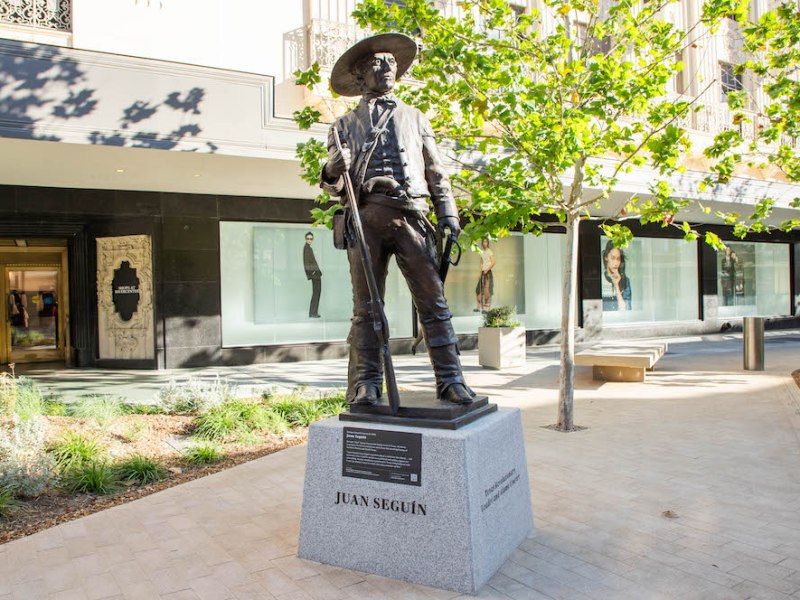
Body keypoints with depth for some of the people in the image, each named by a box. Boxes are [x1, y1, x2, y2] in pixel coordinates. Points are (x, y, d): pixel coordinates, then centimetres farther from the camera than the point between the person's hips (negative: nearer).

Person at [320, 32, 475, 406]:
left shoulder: (415, 118, 25)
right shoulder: (346, 125, 20)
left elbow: (436, 172, 21)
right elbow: (334, 186, 14)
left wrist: (448, 213, 8)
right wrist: (334, 171, -10)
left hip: (412, 216, 1)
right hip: (367, 216, -1)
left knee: (433, 301, -6)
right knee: (366, 306, -2)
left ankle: (450, 380, -3)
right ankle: (365, 384, 3)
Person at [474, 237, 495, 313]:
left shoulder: (490, 251, -6)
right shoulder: (482, 252, 16)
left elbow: (493, 263, -13)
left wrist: (487, 270, -23)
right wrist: (480, 273, 15)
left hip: (488, 273, -8)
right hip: (483, 273, 8)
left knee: (487, 290, -8)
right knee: (478, 289, 6)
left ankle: (486, 308, -6)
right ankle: (478, 307, 12)